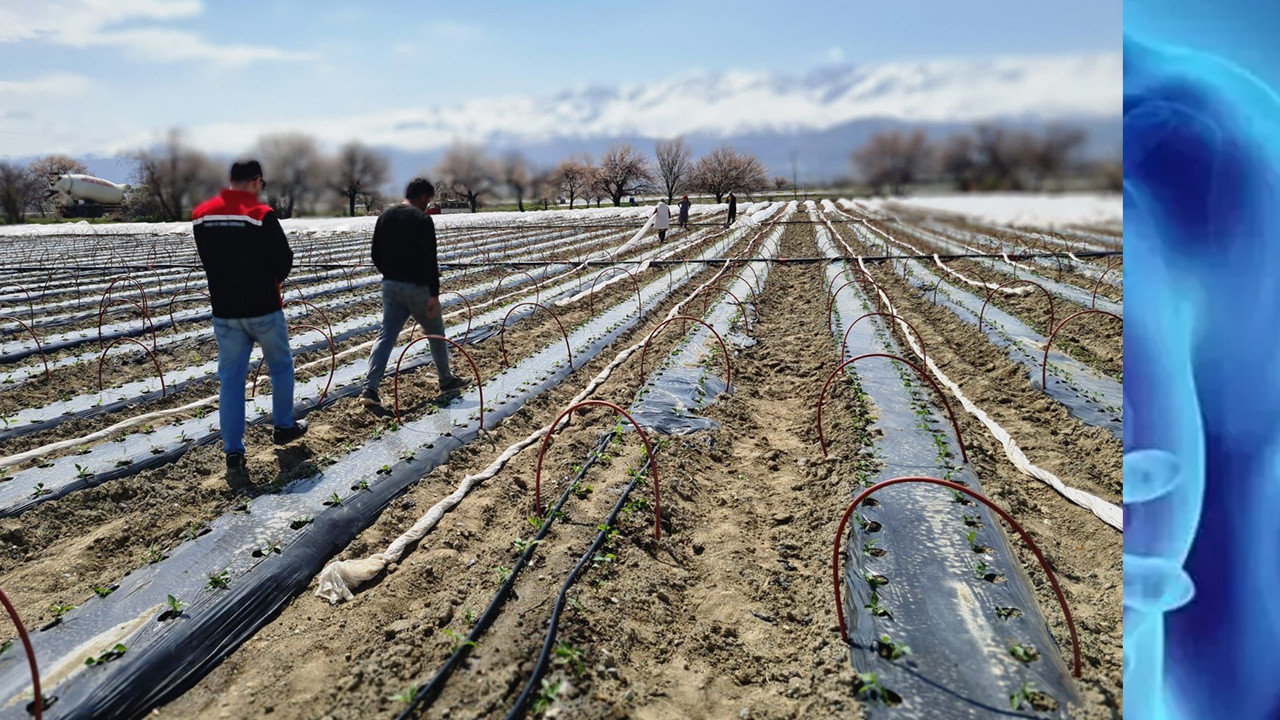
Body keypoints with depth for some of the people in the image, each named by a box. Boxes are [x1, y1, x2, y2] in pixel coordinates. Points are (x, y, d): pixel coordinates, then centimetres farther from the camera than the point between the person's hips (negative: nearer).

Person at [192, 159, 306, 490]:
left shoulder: (201, 215, 2)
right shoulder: (261, 215, -15)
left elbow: (207, 259, 10)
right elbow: (284, 261, -12)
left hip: (224, 310, 4)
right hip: (263, 308, -4)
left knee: (230, 378, 5)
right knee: (280, 365, 19)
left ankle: (234, 456, 0)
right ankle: (284, 426, 32)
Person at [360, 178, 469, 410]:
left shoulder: (385, 217, 10)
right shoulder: (422, 219, -12)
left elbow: (376, 255, 13)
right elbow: (429, 260, -19)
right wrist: (434, 294, -20)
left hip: (390, 286, 6)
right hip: (416, 287, -6)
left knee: (386, 336, 4)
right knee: (435, 332, 13)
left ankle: (370, 388, -8)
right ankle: (446, 380, 27)